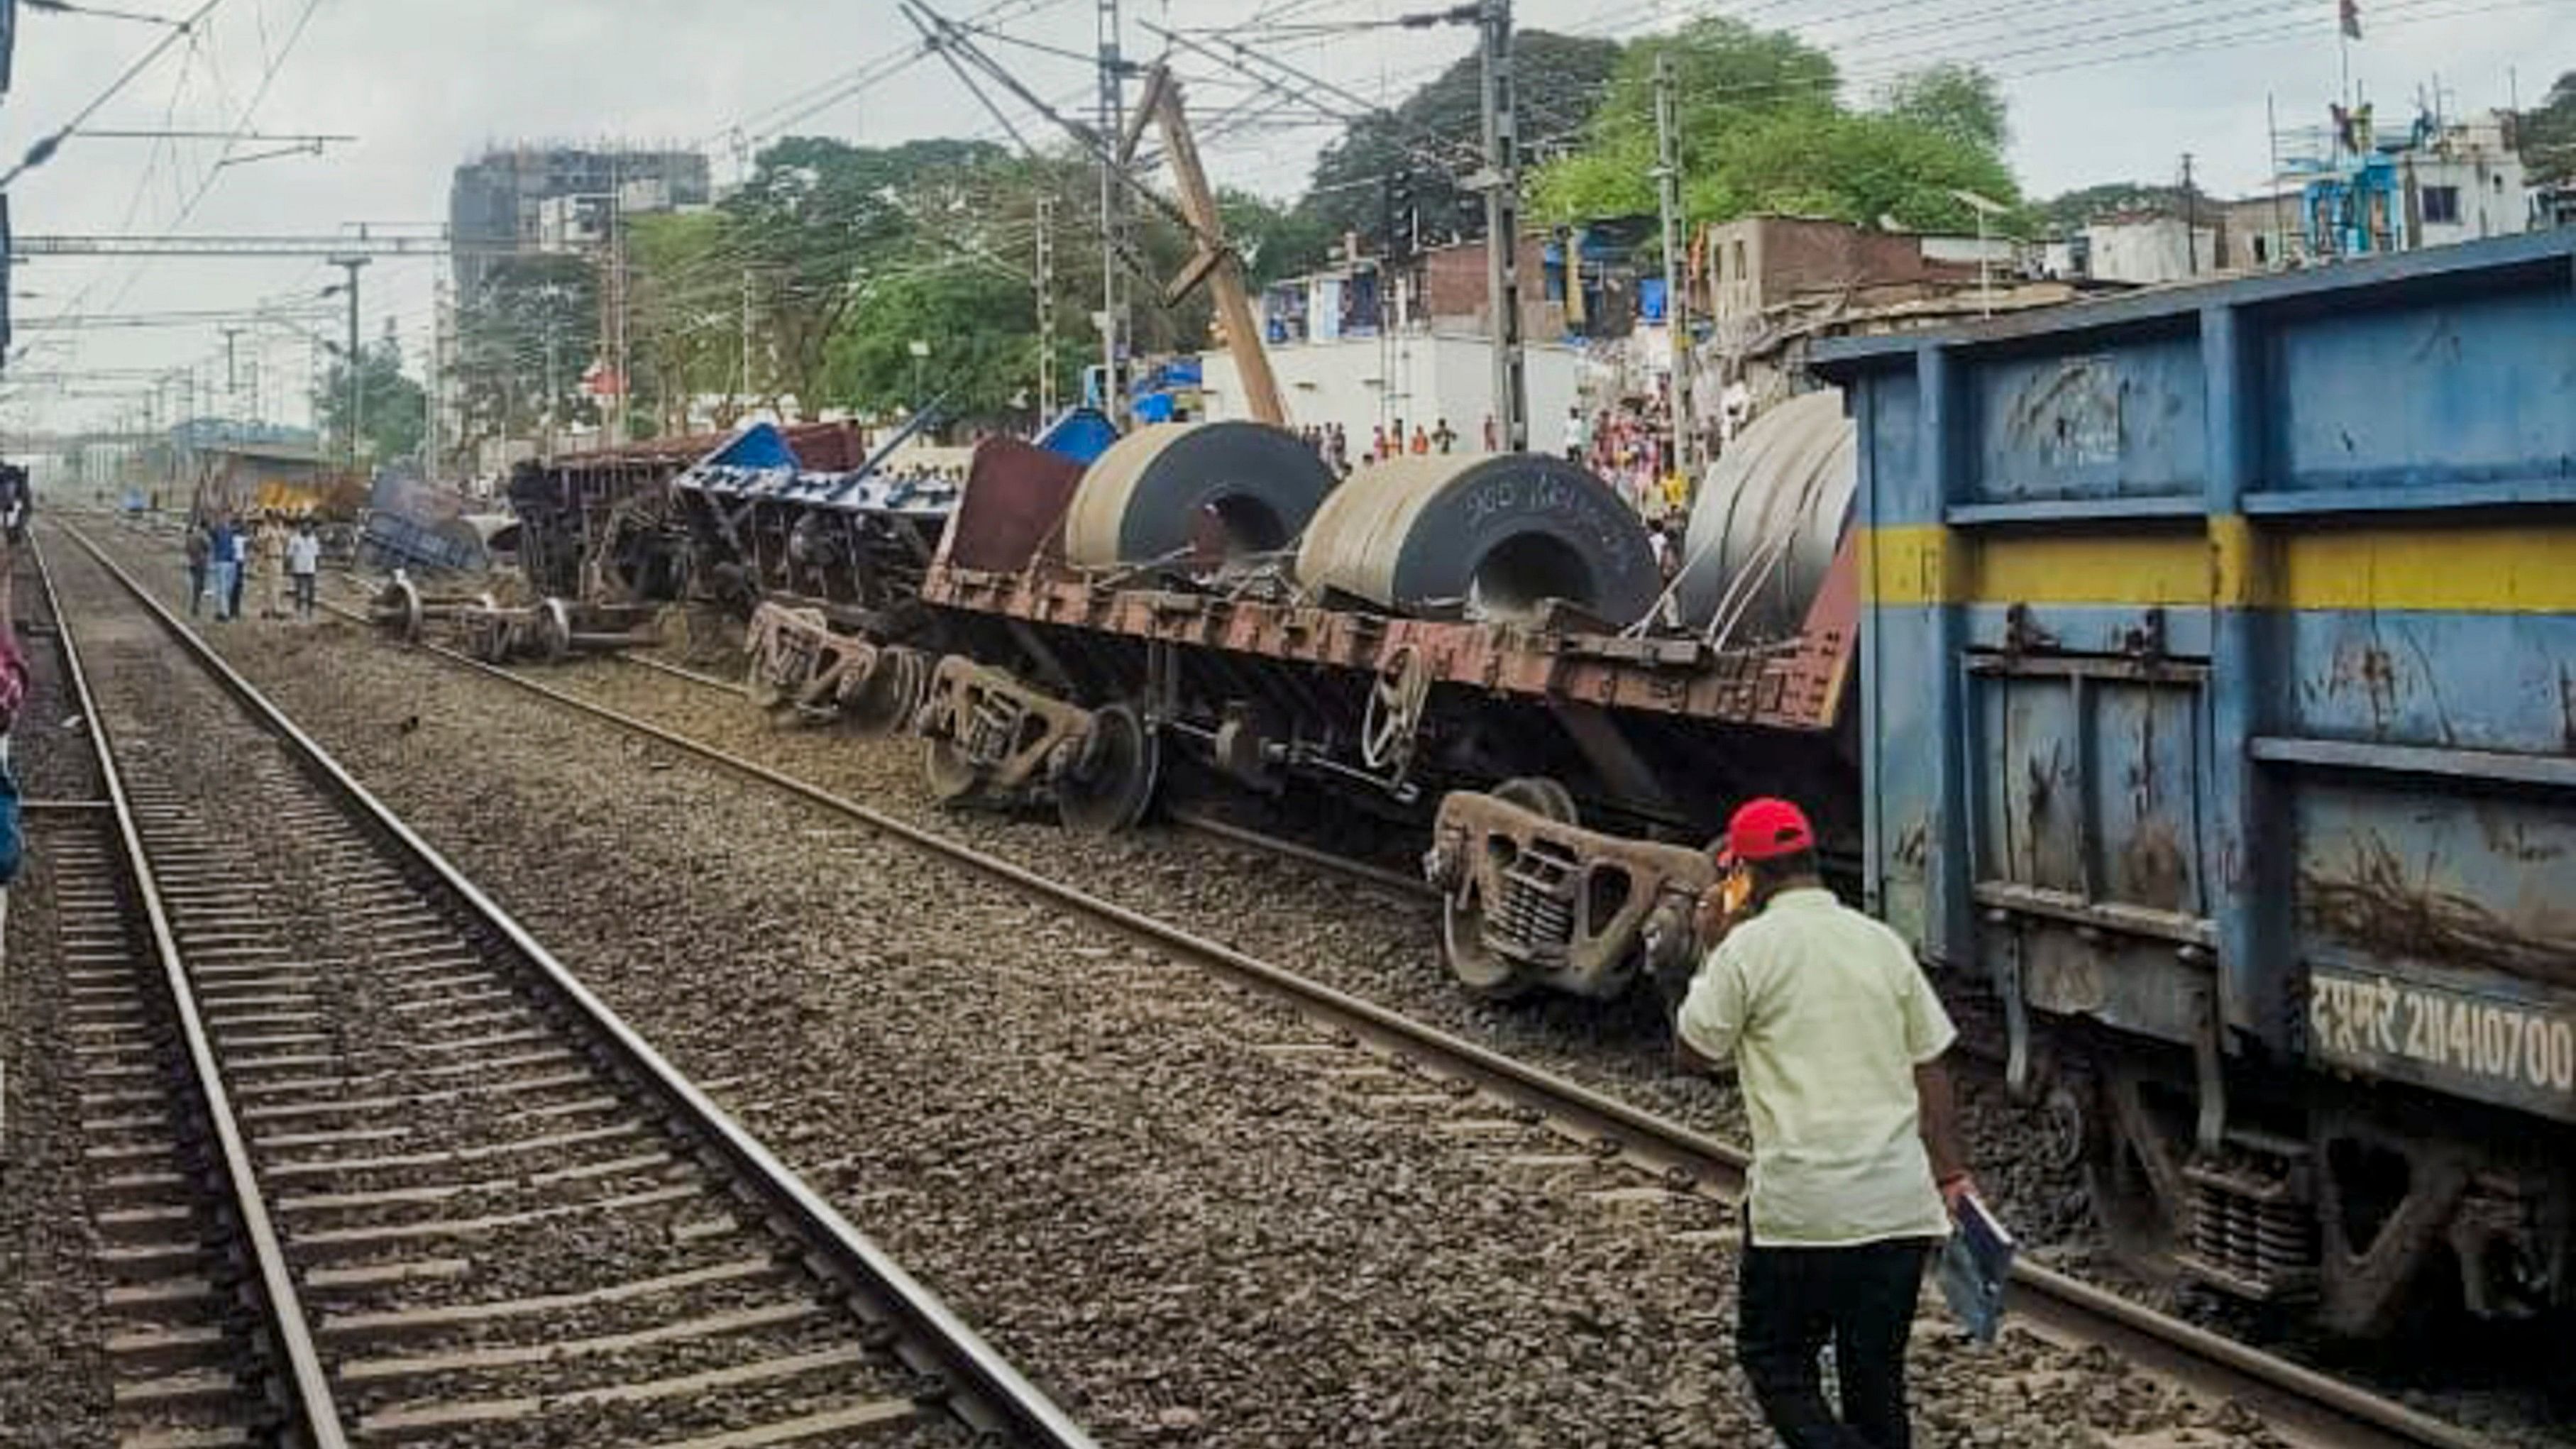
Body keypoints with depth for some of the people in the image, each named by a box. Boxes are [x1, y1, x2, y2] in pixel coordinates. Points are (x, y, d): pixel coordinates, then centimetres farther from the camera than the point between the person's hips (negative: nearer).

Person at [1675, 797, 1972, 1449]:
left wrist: (1711, 949, 10)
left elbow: (1696, 1051, 2)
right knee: (1876, 1373, 15)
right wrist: (1951, 1173, 17)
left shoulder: (1750, 946, -8)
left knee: (1774, 1361, 7)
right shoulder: (1882, 942, 8)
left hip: (1803, 1207, -5)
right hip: (1902, 1200, 5)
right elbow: (1930, 1068, 10)